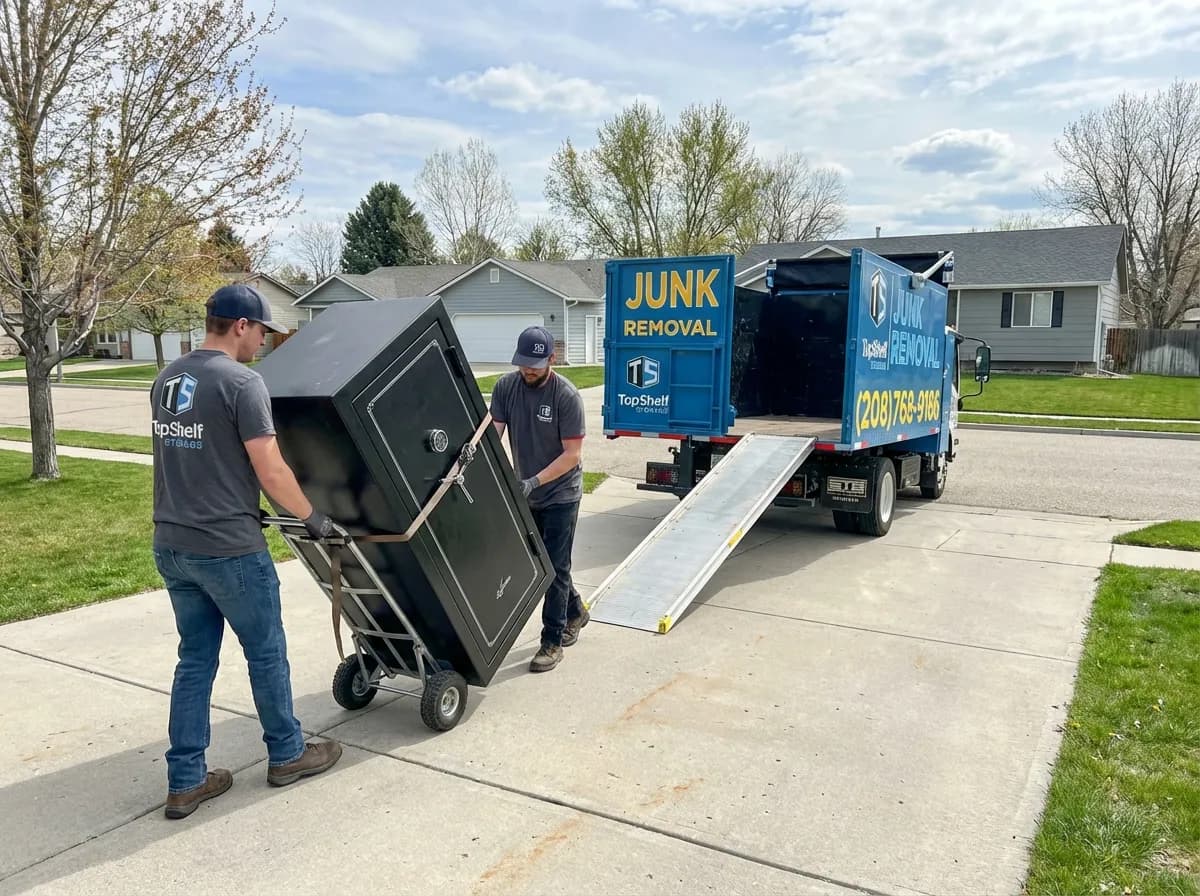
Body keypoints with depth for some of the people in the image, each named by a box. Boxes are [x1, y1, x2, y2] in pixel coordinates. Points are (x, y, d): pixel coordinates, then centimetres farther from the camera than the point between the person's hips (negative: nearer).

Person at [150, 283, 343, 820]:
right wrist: (313, 517, -2)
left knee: (195, 659, 16)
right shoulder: (241, 382, -16)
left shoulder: (166, 379, 10)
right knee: (266, 653, 11)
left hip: (172, 546, 8)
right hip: (229, 549, -8)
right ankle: (287, 755, 28)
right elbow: (271, 472, -17)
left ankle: (185, 781, 22)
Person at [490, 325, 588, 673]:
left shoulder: (567, 395, -19)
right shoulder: (505, 387, -7)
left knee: (555, 568, -1)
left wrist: (535, 481, -28)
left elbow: (572, 454, -18)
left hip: (560, 494, -5)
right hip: (526, 495, 5)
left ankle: (552, 641, 11)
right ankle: (575, 611, 40)